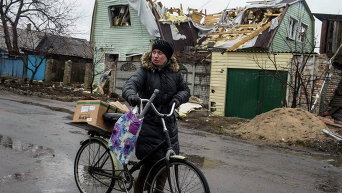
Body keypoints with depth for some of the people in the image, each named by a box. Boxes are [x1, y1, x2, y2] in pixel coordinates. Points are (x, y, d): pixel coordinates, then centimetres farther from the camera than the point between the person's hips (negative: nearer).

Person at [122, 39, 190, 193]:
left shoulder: (174, 73, 7)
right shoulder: (144, 71, -6)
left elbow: (185, 90, 15)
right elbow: (130, 85, -22)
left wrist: (178, 98, -8)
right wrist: (132, 95, -45)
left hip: (168, 123, 4)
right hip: (148, 123, -4)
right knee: (152, 161, -6)